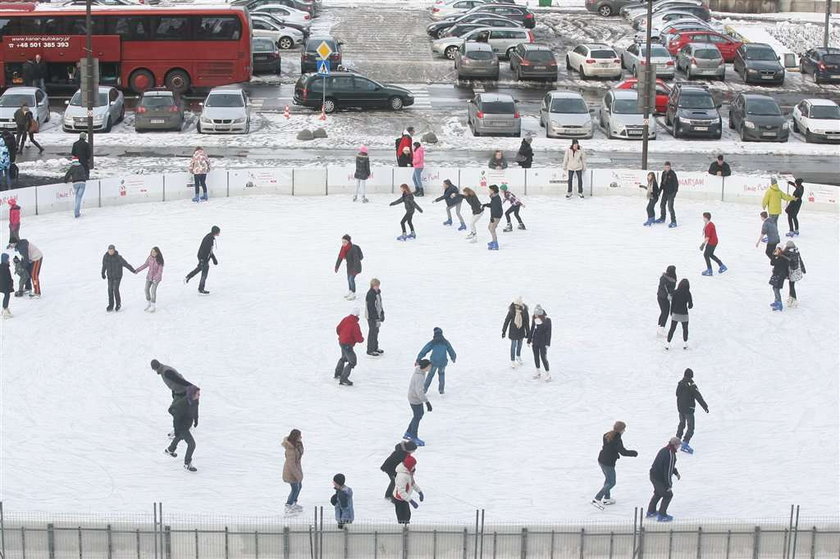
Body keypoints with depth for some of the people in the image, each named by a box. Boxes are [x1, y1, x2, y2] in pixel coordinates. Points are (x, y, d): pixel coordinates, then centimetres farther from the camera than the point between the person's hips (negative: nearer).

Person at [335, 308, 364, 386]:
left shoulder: (345, 319, -2)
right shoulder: (355, 324, -25)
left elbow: (338, 329, 10)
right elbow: (358, 337, -24)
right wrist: (362, 339, -1)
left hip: (341, 342, 9)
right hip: (347, 345, -9)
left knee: (344, 358, 32)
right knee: (352, 362, -5)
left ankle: (337, 374, 49)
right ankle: (343, 379, -8)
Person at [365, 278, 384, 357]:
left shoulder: (378, 292, 5)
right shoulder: (370, 295, -25)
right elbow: (371, 308, -25)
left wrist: (382, 313, 20)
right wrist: (376, 319, -24)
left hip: (377, 315, 10)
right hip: (372, 317, -10)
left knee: (376, 331, 20)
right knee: (372, 332, -1)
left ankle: (375, 348, 34)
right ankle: (370, 350, 10)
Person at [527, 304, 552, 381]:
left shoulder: (547, 320, -14)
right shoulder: (534, 319, 1)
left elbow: (549, 332, -12)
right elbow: (531, 330, 10)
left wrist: (547, 344, -14)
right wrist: (529, 341, 12)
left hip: (543, 343, -6)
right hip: (535, 342, 6)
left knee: (543, 358, -5)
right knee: (536, 357, 13)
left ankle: (548, 374, 5)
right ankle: (538, 372, 27)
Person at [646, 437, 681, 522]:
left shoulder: (664, 450, 4)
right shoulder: (671, 455, -26)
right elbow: (668, 471, -24)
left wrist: (676, 472, 25)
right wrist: (669, 484, -15)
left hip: (653, 476, 9)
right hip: (660, 479, -9)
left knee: (658, 493, 28)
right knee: (668, 495, 9)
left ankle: (651, 512, 40)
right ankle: (662, 515, 14)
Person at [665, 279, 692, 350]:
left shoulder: (675, 292, -7)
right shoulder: (688, 293, -12)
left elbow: (672, 304, -1)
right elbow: (690, 305, -7)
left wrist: (671, 313, 10)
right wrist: (689, 306, 18)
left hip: (675, 314, 1)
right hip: (684, 314, -1)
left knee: (672, 329, 11)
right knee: (685, 329, 19)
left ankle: (668, 344, 10)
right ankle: (685, 344, 26)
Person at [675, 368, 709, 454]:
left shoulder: (680, 384, 3)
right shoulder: (691, 385, -18)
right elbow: (698, 397, -18)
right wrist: (705, 406, -13)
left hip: (680, 408, 7)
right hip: (688, 409, -7)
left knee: (682, 424, 26)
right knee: (691, 428, -5)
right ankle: (684, 444, -17)